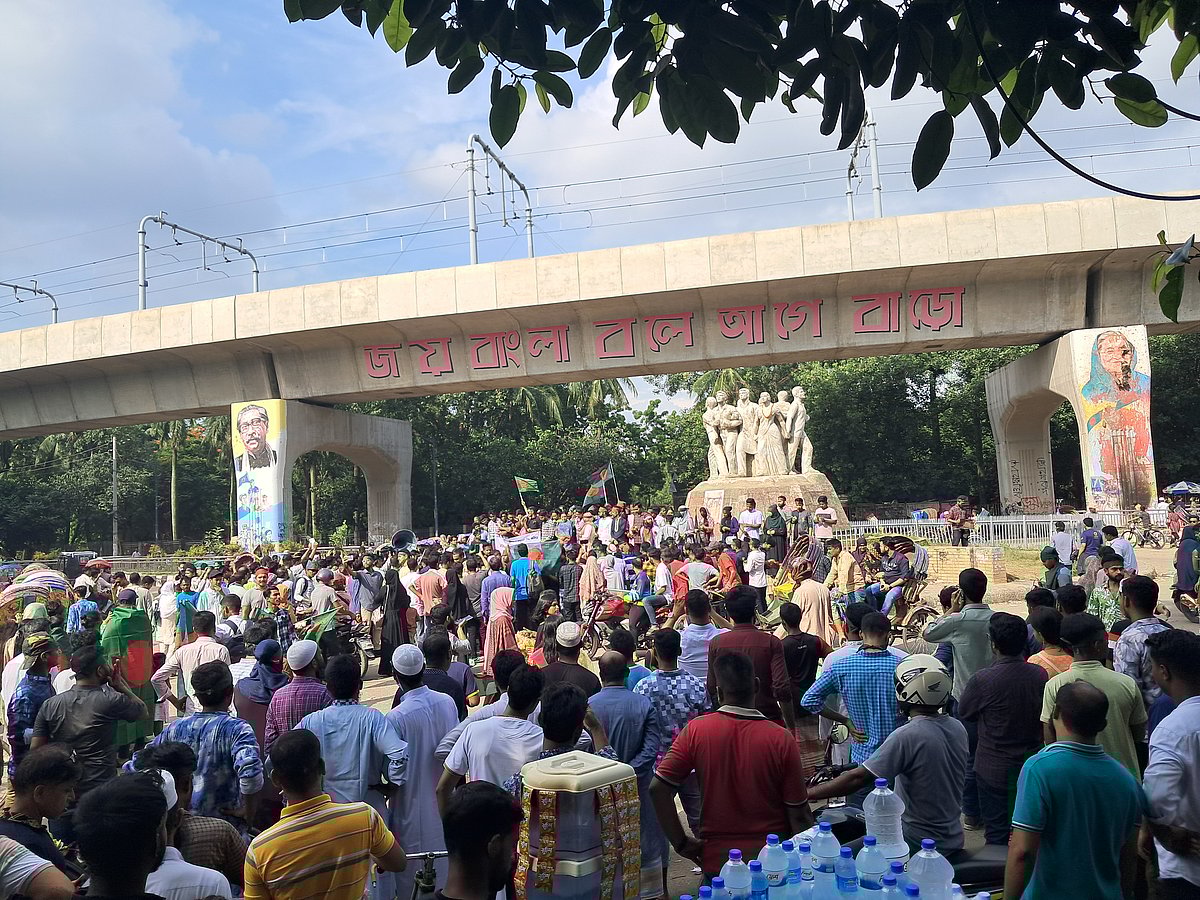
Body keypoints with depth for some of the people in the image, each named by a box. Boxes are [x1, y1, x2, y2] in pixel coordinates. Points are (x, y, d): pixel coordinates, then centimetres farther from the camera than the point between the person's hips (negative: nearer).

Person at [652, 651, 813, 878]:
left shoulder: (696, 730, -12)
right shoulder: (781, 740, -14)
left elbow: (658, 789, -14)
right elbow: (799, 816, -9)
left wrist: (681, 843, -4)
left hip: (716, 860, 1)